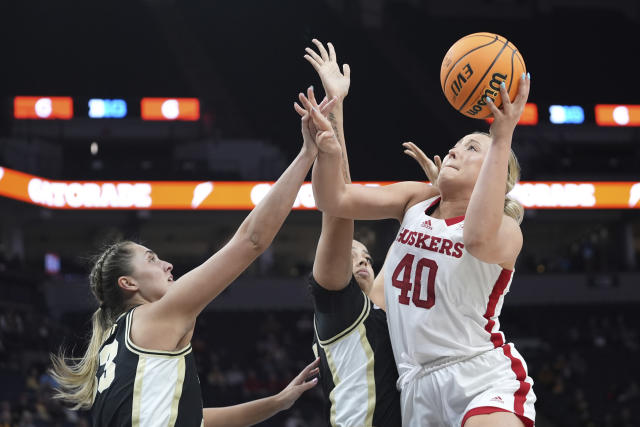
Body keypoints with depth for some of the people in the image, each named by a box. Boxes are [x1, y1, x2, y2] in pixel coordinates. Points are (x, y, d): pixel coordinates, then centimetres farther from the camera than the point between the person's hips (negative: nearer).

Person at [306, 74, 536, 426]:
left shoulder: (505, 228, -7)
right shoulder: (417, 200, 10)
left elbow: (481, 240, -33)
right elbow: (335, 201, 0)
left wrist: (502, 140, -36)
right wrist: (329, 155, -22)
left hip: (483, 380, -5)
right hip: (418, 384, 6)